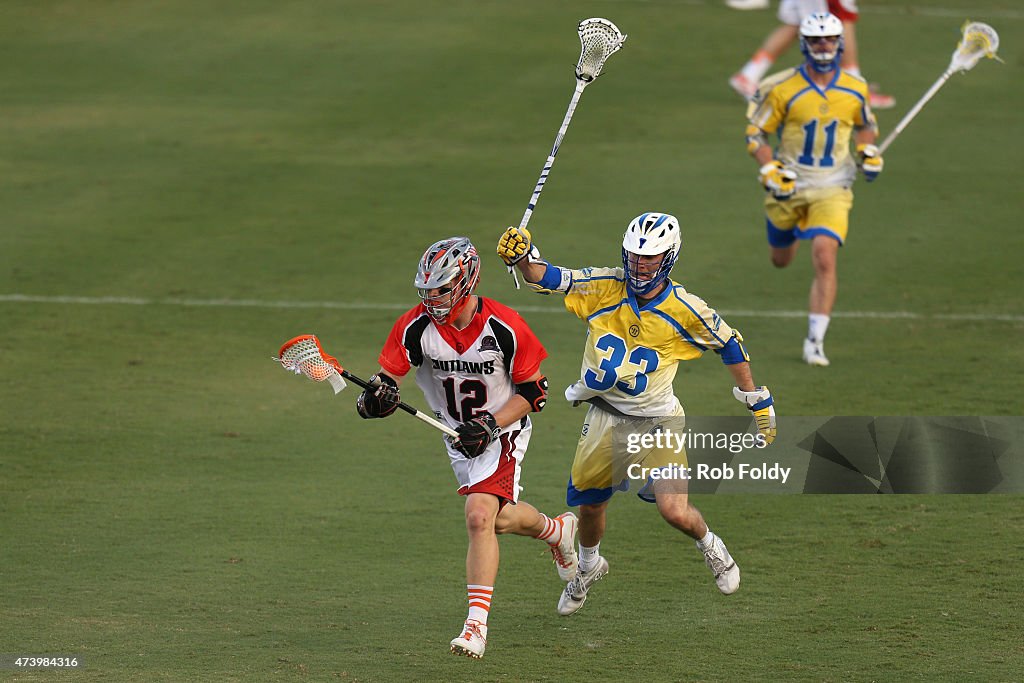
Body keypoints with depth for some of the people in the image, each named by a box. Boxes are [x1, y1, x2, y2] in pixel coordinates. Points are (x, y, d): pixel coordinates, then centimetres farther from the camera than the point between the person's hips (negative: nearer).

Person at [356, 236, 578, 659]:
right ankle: (557, 530, 51)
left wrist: (490, 426, -23)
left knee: (479, 517, -21)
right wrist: (379, 396, -40)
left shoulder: (505, 328, -24)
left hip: (503, 432, -5)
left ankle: (477, 625, -17)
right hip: (458, 434, 5)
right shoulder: (415, 327, -16)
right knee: (499, 519, 17)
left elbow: (534, 391, -13)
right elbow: (386, 378, -15)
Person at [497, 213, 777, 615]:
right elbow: (546, 278, -19)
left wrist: (758, 402, 5)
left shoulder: (684, 310, -16)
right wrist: (522, 257, -41)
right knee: (590, 506, 17)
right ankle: (588, 567, 50)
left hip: (658, 421, -3)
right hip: (605, 417, 3)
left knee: (676, 512, -18)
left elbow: (729, 345, 0)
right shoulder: (604, 288, -13)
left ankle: (710, 547, 18)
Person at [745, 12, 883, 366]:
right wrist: (770, 173, -17)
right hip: (789, 185, 0)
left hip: (832, 189, 0)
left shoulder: (855, 89, -2)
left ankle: (815, 341, -12)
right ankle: (790, 227, 59)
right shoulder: (782, 89, -12)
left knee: (825, 258, -19)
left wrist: (868, 152, -2)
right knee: (781, 260, 19)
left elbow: (866, 125, 18)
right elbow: (755, 133, -5)